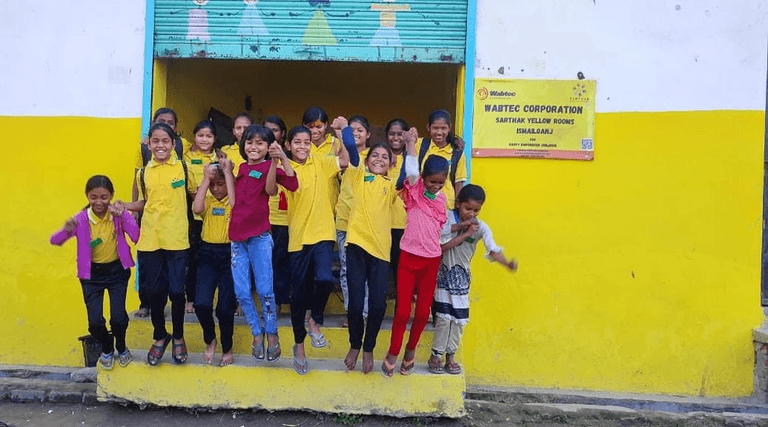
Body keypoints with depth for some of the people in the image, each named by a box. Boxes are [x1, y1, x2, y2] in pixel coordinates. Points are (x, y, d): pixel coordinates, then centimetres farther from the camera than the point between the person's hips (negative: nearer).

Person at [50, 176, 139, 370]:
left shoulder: (118, 214, -12)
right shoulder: (81, 219, -12)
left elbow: (136, 237, -25)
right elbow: (54, 241, -16)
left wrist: (123, 215, -33)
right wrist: (67, 230, -36)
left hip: (117, 270, 0)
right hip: (92, 273, 1)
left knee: (118, 318, -10)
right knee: (95, 322, -6)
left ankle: (121, 347, 23)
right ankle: (107, 349, 27)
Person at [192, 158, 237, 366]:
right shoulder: (207, 200, 8)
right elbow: (197, 209, -14)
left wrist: (227, 172, -16)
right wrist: (205, 178, -12)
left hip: (230, 253, -2)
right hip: (207, 253, 2)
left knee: (225, 308, -4)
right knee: (201, 304, -14)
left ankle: (227, 349, 21)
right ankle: (210, 340, 16)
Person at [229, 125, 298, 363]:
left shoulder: (269, 167, -2)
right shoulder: (240, 168, 15)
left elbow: (292, 184, -20)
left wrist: (281, 157, -27)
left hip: (259, 237, -5)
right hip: (237, 236, 5)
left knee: (264, 290, -3)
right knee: (241, 292, 5)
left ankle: (271, 333, 16)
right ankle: (257, 333, 22)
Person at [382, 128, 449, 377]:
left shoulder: (441, 199, 8)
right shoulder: (414, 189, -5)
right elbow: (411, 169, -25)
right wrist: (411, 142, -22)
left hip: (432, 260, 4)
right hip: (409, 256, -4)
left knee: (423, 312, 7)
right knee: (402, 311, -3)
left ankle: (411, 348, 30)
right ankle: (393, 352, 17)